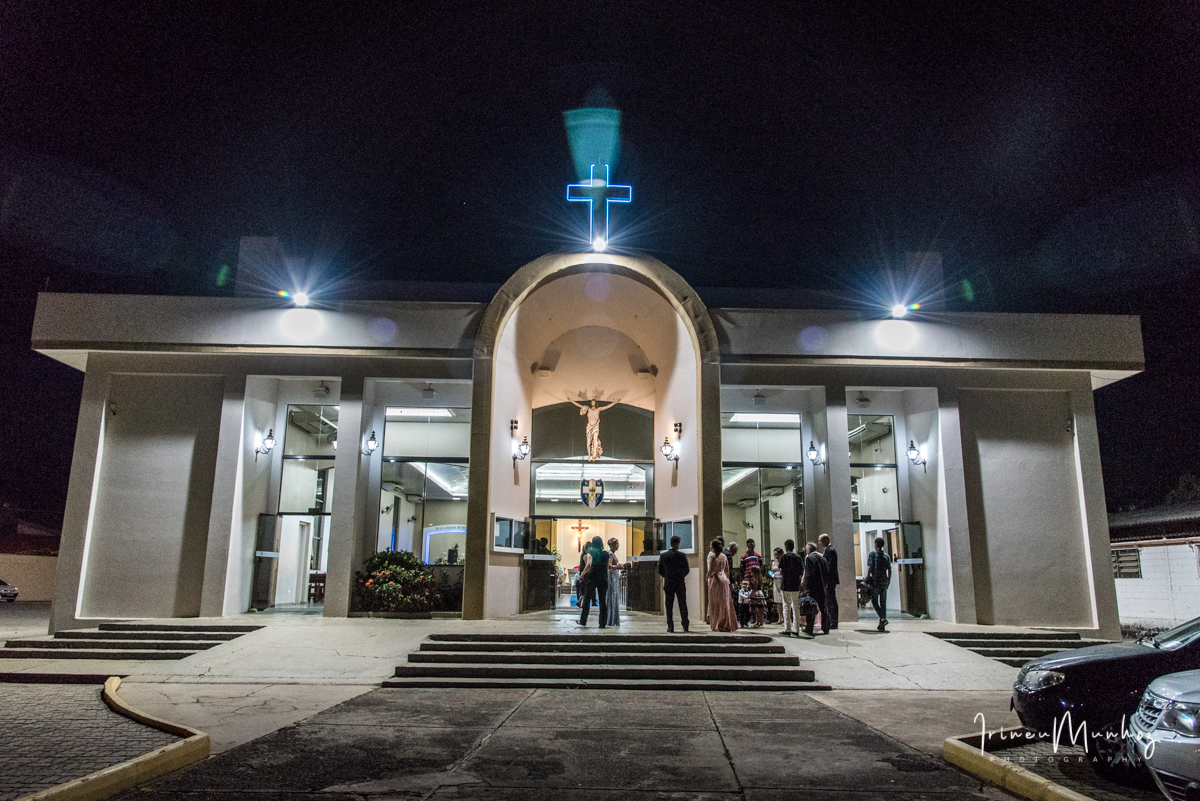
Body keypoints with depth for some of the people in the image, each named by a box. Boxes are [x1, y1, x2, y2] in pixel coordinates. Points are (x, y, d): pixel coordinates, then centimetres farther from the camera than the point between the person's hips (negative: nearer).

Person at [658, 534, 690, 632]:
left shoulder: (663, 555, -3)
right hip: (680, 584, 0)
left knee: (669, 606, 5)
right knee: (682, 605, 10)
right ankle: (685, 625, 11)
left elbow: (660, 571, 1)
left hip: (668, 584, 0)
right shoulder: (682, 556, -5)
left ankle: (670, 627, 2)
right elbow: (687, 570, 0)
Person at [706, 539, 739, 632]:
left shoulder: (712, 556, -9)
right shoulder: (724, 556, 9)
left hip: (715, 579, -5)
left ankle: (717, 625, -1)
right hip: (724, 579, 6)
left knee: (716, 603, -1)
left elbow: (710, 570, -14)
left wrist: (707, 576, 4)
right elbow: (727, 570, 12)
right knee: (725, 602, 9)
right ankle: (727, 625, 11)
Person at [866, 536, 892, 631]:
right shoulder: (887, 556, 8)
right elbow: (889, 570, 5)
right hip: (884, 581, 4)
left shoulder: (872, 554, -4)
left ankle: (883, 618, -16)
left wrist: (867, 578, -7)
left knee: (874, 601, 5)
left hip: (875, 580, -4)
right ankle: (882, 625, 7)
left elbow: (869, 567, -11)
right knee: (883, 602, 8)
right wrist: (888, 581, 14)